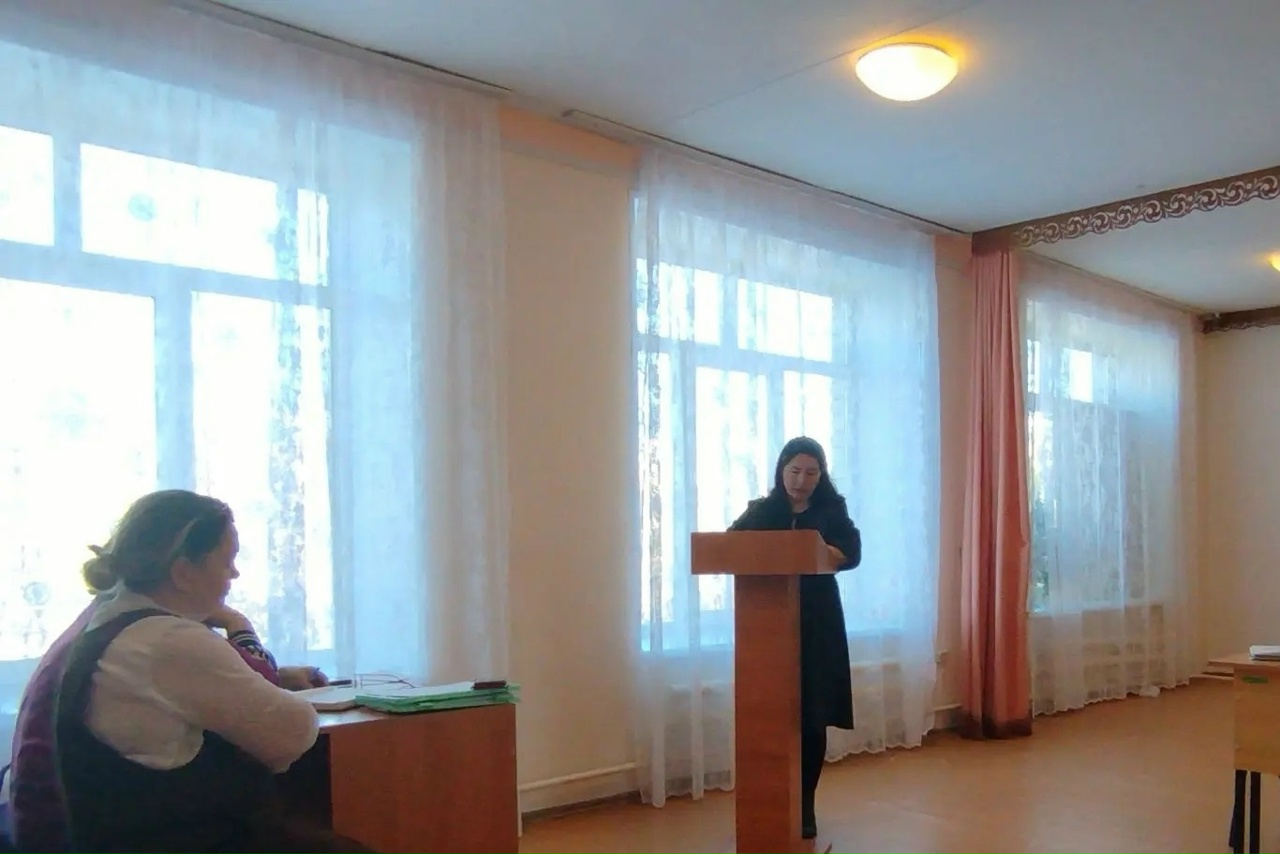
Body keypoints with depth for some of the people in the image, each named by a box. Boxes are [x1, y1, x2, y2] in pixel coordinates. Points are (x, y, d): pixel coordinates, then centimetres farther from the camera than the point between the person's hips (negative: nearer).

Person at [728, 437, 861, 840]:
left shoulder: (832, 509, 6)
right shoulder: (760, 510, 8)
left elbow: (851, 553, -6)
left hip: (817, 625, 0)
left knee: (812, 717, 0)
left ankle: (804, 806, 14)